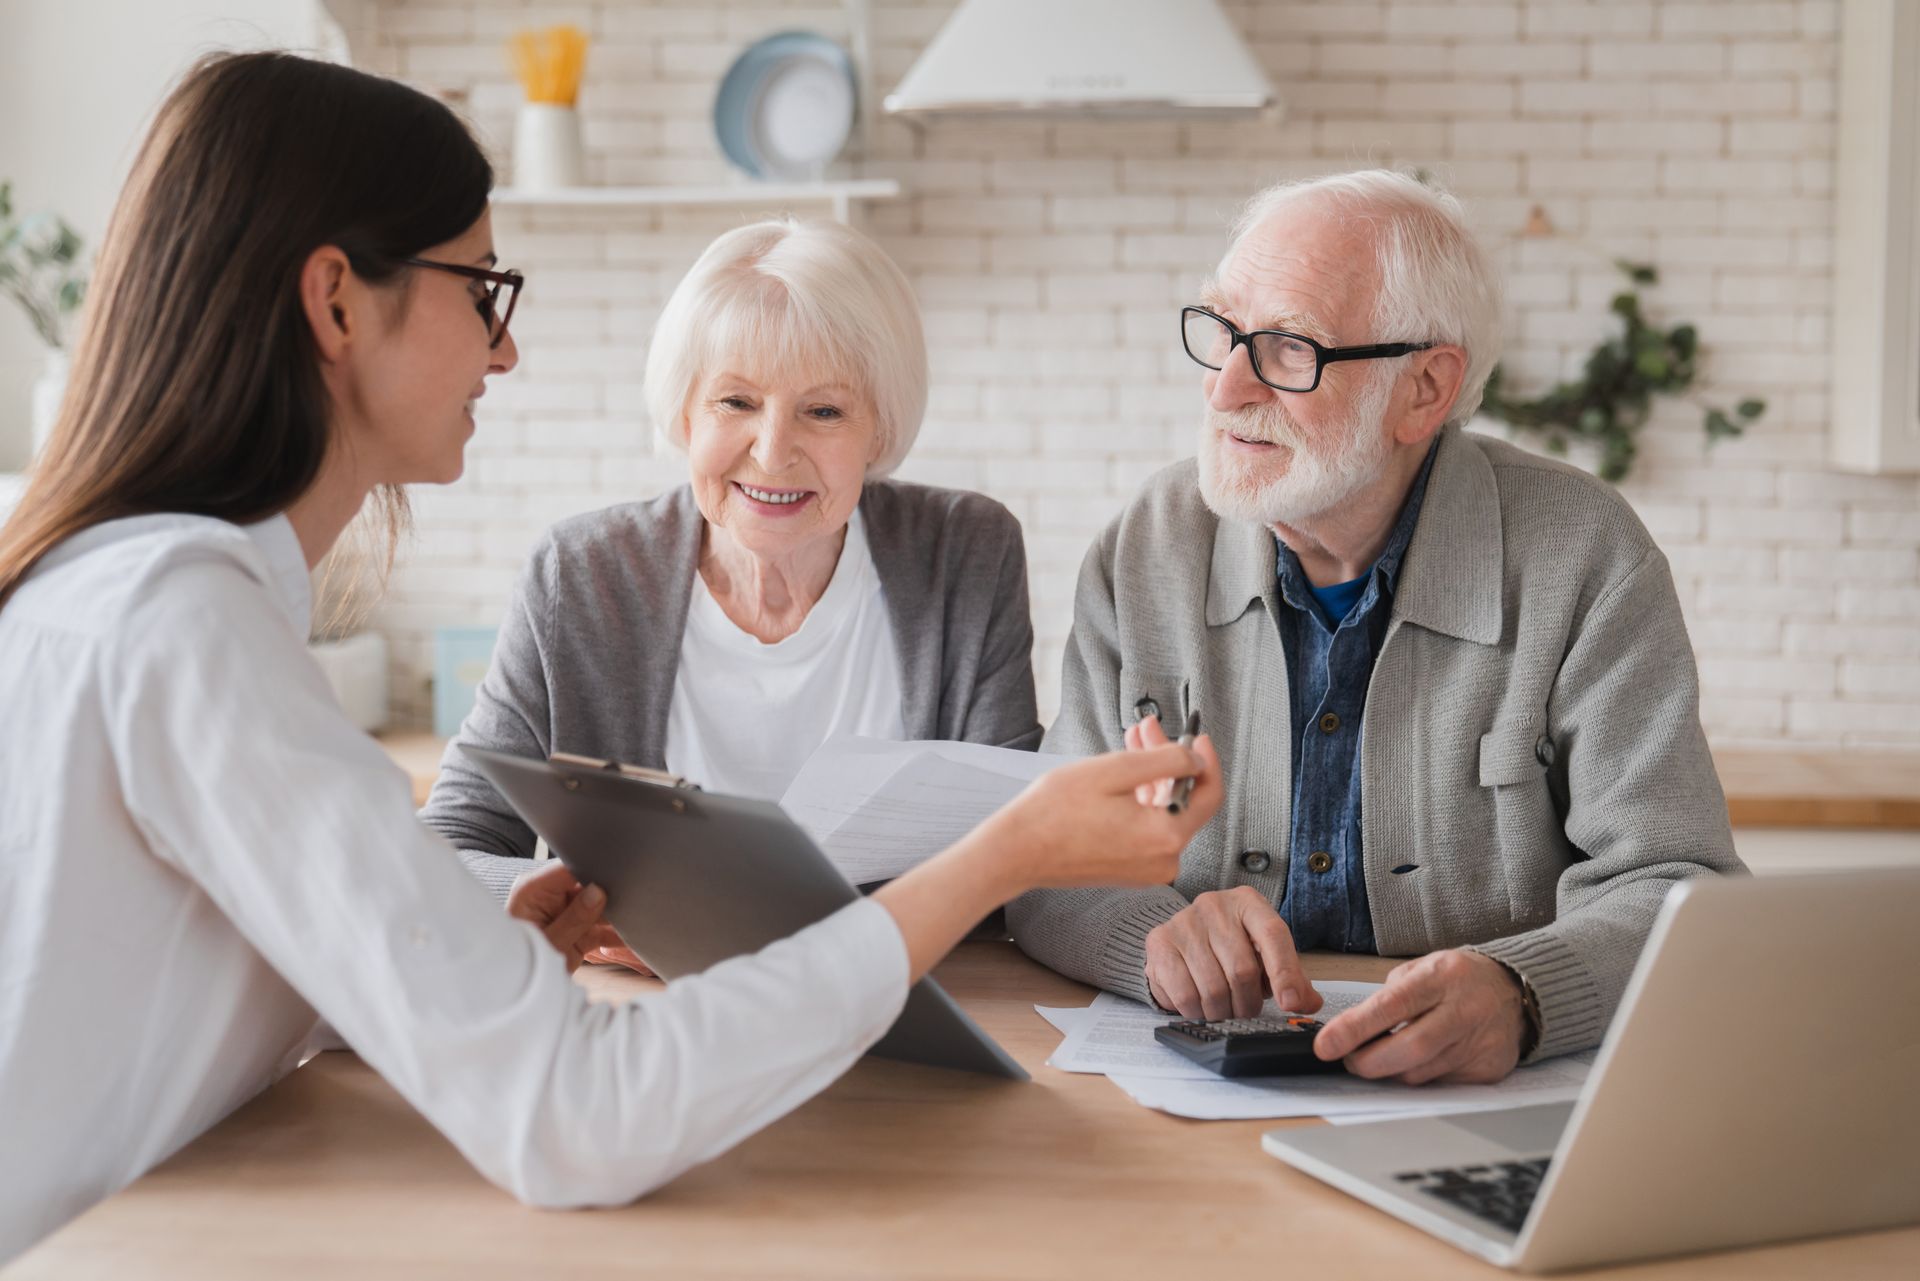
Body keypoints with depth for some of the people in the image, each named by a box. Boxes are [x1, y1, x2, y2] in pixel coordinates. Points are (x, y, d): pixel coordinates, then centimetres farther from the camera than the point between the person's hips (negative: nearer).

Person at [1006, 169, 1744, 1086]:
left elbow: (1677, 889, -11)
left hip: (1491, 1118, -1)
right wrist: (1155, 930, -22)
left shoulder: (1583, 559, -7)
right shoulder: (1147, 552, 2)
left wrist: (1518, 992, -33)